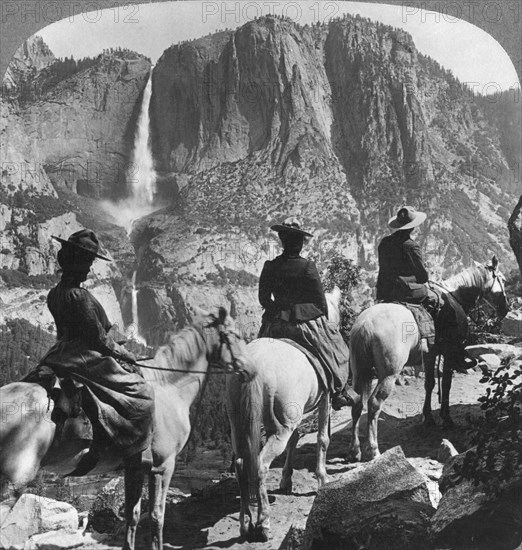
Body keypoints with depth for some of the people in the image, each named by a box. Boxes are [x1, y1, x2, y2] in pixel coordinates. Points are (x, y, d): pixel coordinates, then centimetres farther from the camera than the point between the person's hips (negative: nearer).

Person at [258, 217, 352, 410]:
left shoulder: (269, 266, -4)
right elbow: (321, 301, -7)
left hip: (276, 326, 3)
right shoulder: (308, 267, -13)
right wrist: (324, 321, 9)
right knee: (335, 349, 15)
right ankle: (336, 395, 22)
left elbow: (263, 299, 4)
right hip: (307, 323, -3)